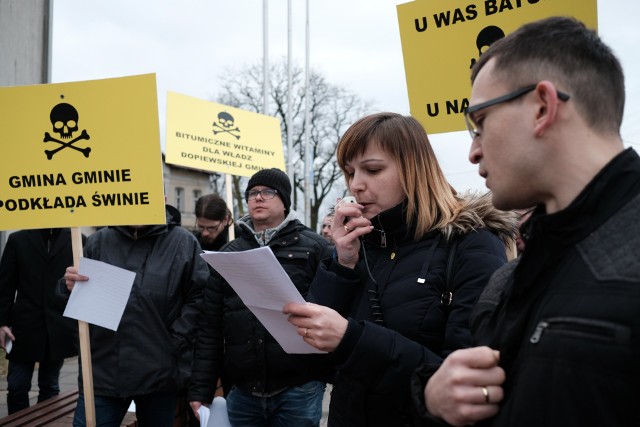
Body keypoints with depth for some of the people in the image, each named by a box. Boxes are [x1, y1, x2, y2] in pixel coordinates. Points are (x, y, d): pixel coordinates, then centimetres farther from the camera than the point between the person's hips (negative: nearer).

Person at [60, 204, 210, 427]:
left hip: (160, 373, -1)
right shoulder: (99, 241, 5)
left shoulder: (183, 242, -2)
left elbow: (199, 297, -4)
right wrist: (71, 287, -12)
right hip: (102, 371, 2)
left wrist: (175, 342, -10)